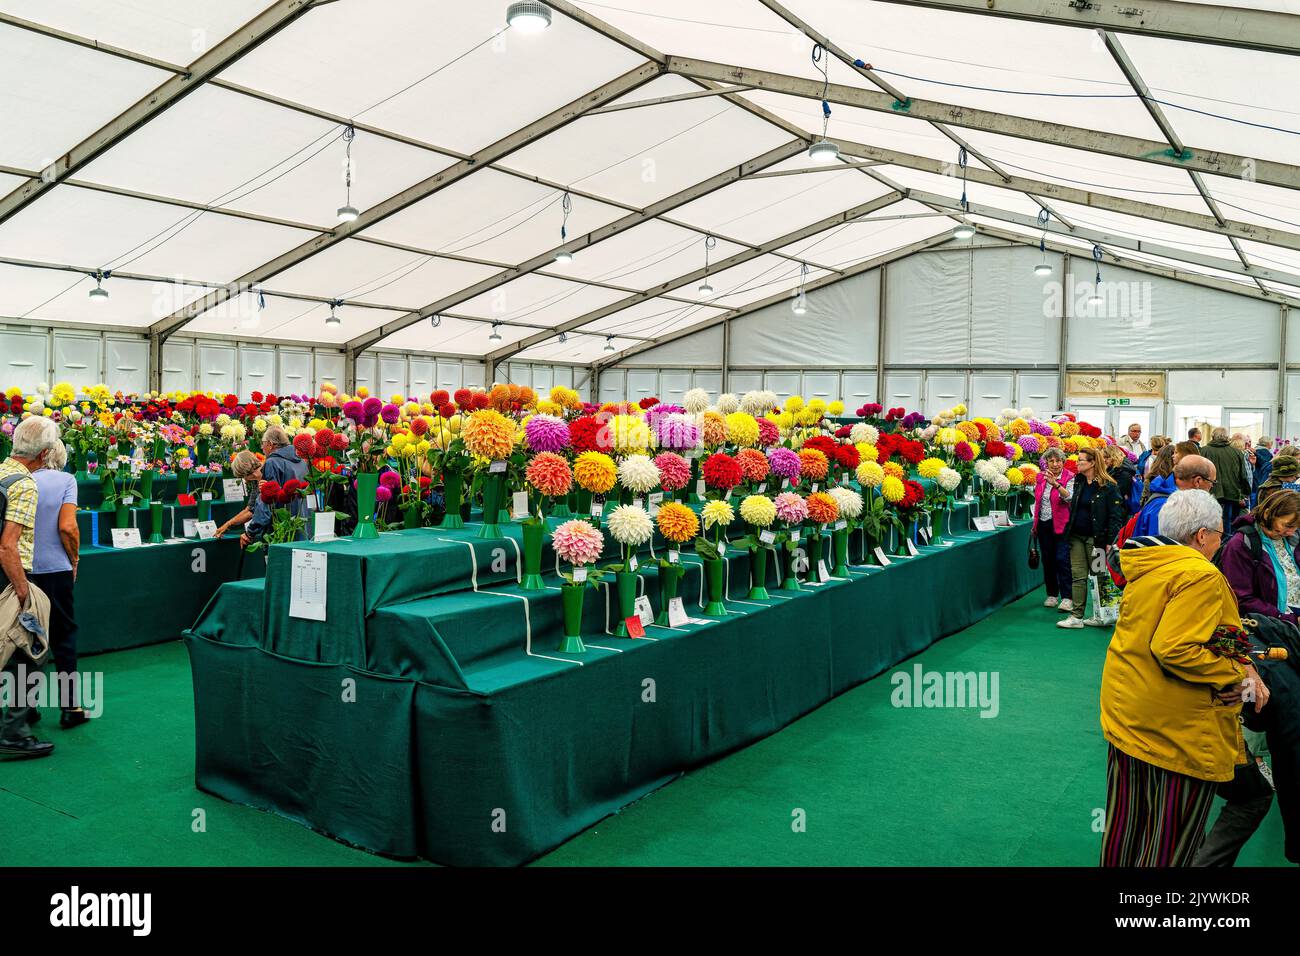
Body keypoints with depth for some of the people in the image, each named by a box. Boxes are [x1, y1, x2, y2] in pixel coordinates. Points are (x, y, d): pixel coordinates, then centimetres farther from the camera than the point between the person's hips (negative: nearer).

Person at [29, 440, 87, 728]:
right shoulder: (66, 480, -6)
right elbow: (67, 527, -15)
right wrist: (75, 559, 0)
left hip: (23, 571, 3)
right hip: (55, 568, -3)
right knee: (64, 636, 7)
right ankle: (69, 706, 8)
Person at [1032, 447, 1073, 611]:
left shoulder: (1069, 478, -7)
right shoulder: (1040, 477, 8)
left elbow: (1070, 498, -26)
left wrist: (1056, 484, -40)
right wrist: (1035, 524, 19)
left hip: (1061, 525, -5)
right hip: (1043, 524, 5)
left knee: (1063, 559, -8)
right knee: (1047, 560, 10)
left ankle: (1066, 597, -5)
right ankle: (1052, 594, 20)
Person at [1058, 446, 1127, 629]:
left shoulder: (1107, 487, -10)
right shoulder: (1078, 482, 10)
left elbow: (1116, 516, -11)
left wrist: (1110, 542, -15)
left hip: (1095, 538, -6)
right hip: (1076, 536, 6)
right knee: (1078, 576, 4)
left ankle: (1100, 615, 15)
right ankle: (1076, 616, 4)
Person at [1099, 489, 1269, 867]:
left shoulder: (1147, 569, 7)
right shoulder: (1200, 576, -19)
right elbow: (1174, 650, -28)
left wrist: (1240, 666, 2)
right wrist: (1232, 674, -14)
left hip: (1126, 709, 8)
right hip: (1175, 724, -8)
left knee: (1127, 820, 21)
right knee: (1172, 835, 8)